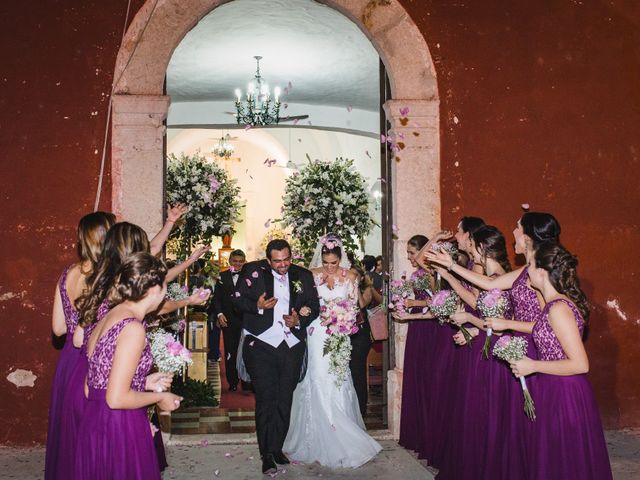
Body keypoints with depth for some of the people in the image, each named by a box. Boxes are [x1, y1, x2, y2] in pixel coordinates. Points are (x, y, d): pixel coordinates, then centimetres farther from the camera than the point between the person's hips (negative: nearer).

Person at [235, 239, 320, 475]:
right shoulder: (253, 271, 0)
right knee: (266, 399, -3)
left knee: (285, 399, 10)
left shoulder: (304, 276, 7)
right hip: (261, 345, -3)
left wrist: (300, 320, -10)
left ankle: (277, 448, 24)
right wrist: (258, 306, -18)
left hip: (292, 346, 3)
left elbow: (314, 306, 8)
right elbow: (239, 299, 0)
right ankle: (267, 454, 6)